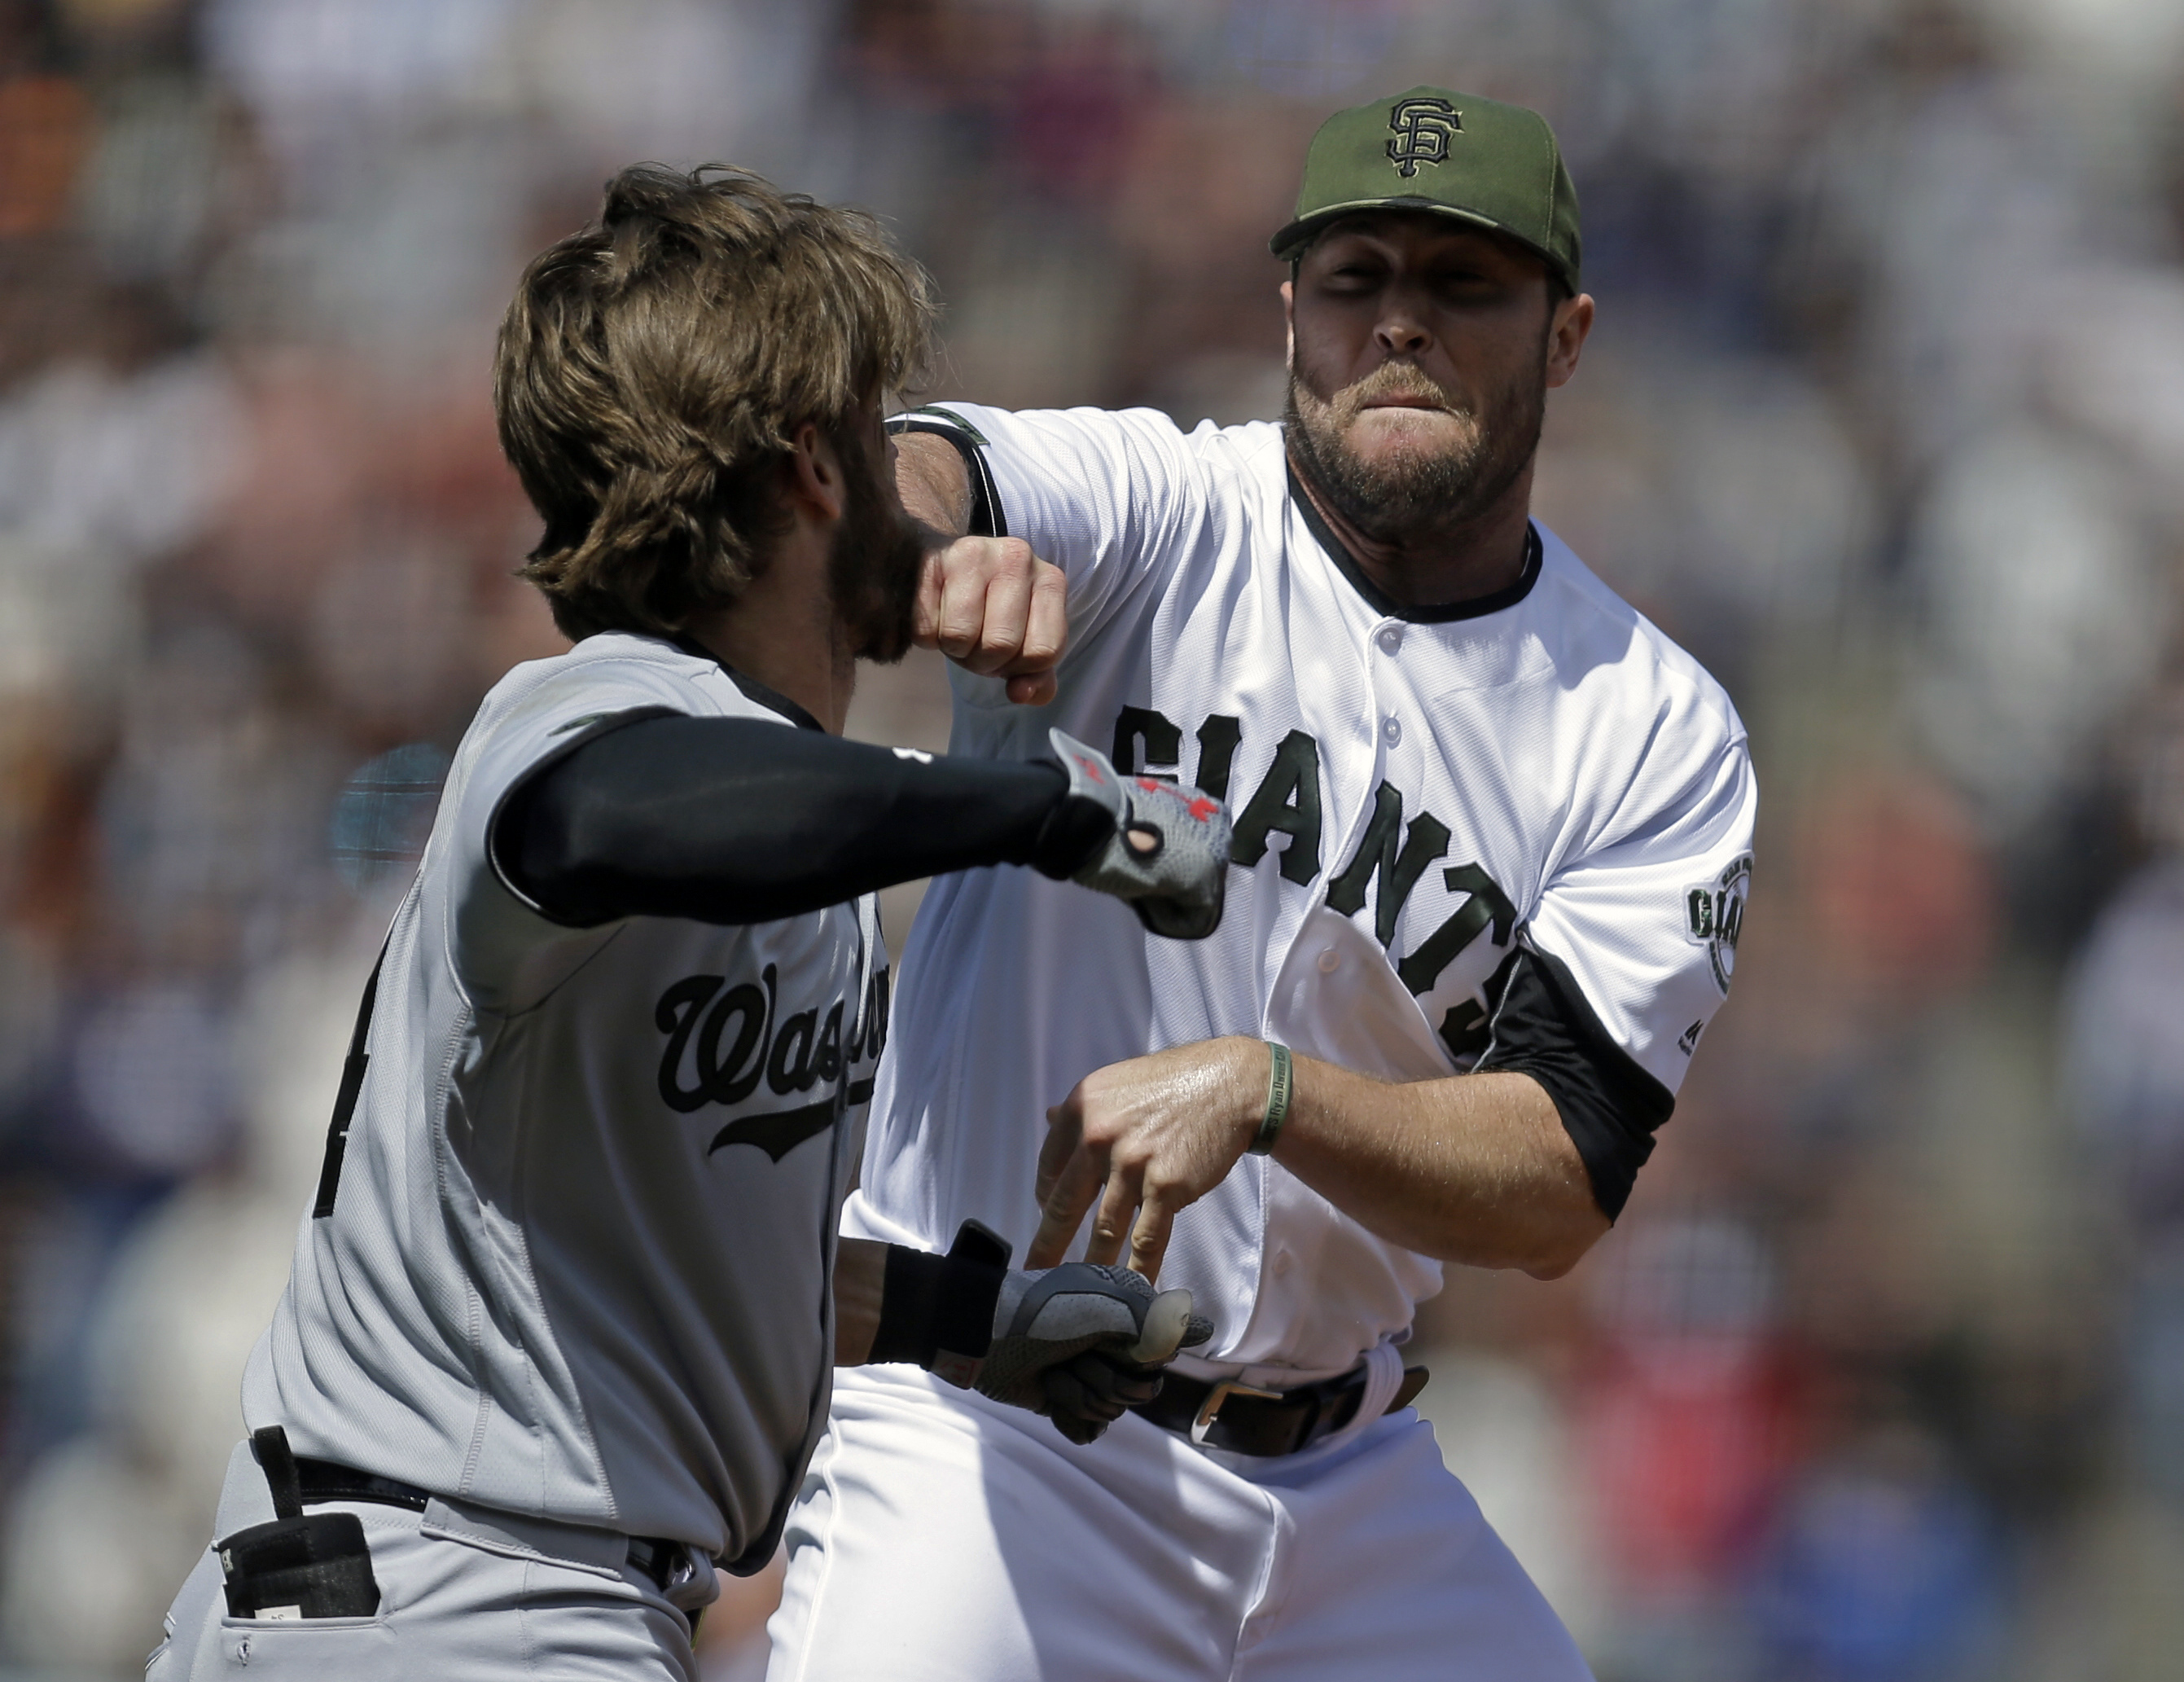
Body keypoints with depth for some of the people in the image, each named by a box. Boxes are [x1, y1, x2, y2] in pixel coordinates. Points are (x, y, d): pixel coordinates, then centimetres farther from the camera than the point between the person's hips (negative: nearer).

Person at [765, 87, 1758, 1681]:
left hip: (1344, 1475, 4)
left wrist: (1258, 1090, -26)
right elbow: (900, 480, -28)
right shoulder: (1154, 519, -6)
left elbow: (1560, 1187, -10)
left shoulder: (1659, 736, 0)